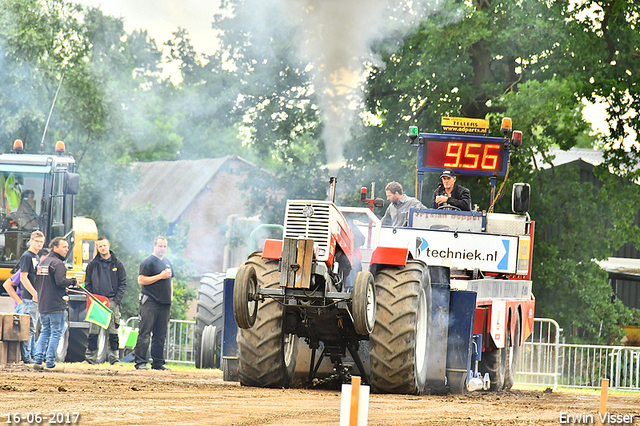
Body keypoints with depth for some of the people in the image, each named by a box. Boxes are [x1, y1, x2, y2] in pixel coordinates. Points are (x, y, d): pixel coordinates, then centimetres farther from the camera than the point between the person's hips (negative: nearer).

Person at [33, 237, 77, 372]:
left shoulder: (42, 262, 14)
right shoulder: (57, 263, -14)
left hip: (42, 305, 8)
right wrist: (71, 281, -8)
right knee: (56, 333, -2)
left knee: (45, 332, 16)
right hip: (56, 305, -8)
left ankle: (38, 360, 11)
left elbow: (37, 282, 18)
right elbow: (61, 281, -25)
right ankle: (50, 363, -2)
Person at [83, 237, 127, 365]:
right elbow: (87, 284, 11)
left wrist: (117, 300, -4)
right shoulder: (93, 264, 9)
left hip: (112, 301, 0)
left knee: (113, 331, 0)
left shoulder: (117, 264, 8)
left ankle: (114, 357, 5)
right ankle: (91, 357, 0)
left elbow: (123, 283, 8)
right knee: (93, 331, -4)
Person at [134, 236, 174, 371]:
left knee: (161, 335, 9)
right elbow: (141, 280, -14)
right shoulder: (148, 262, -5)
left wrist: (171, 295, 15)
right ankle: (140, 362, -10)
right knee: (145, 333, -9)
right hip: (150, 302, -8)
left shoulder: (167, 262, 20)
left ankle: (158, 362, 13)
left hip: (165, 303, 8)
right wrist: (160, 276, -16)